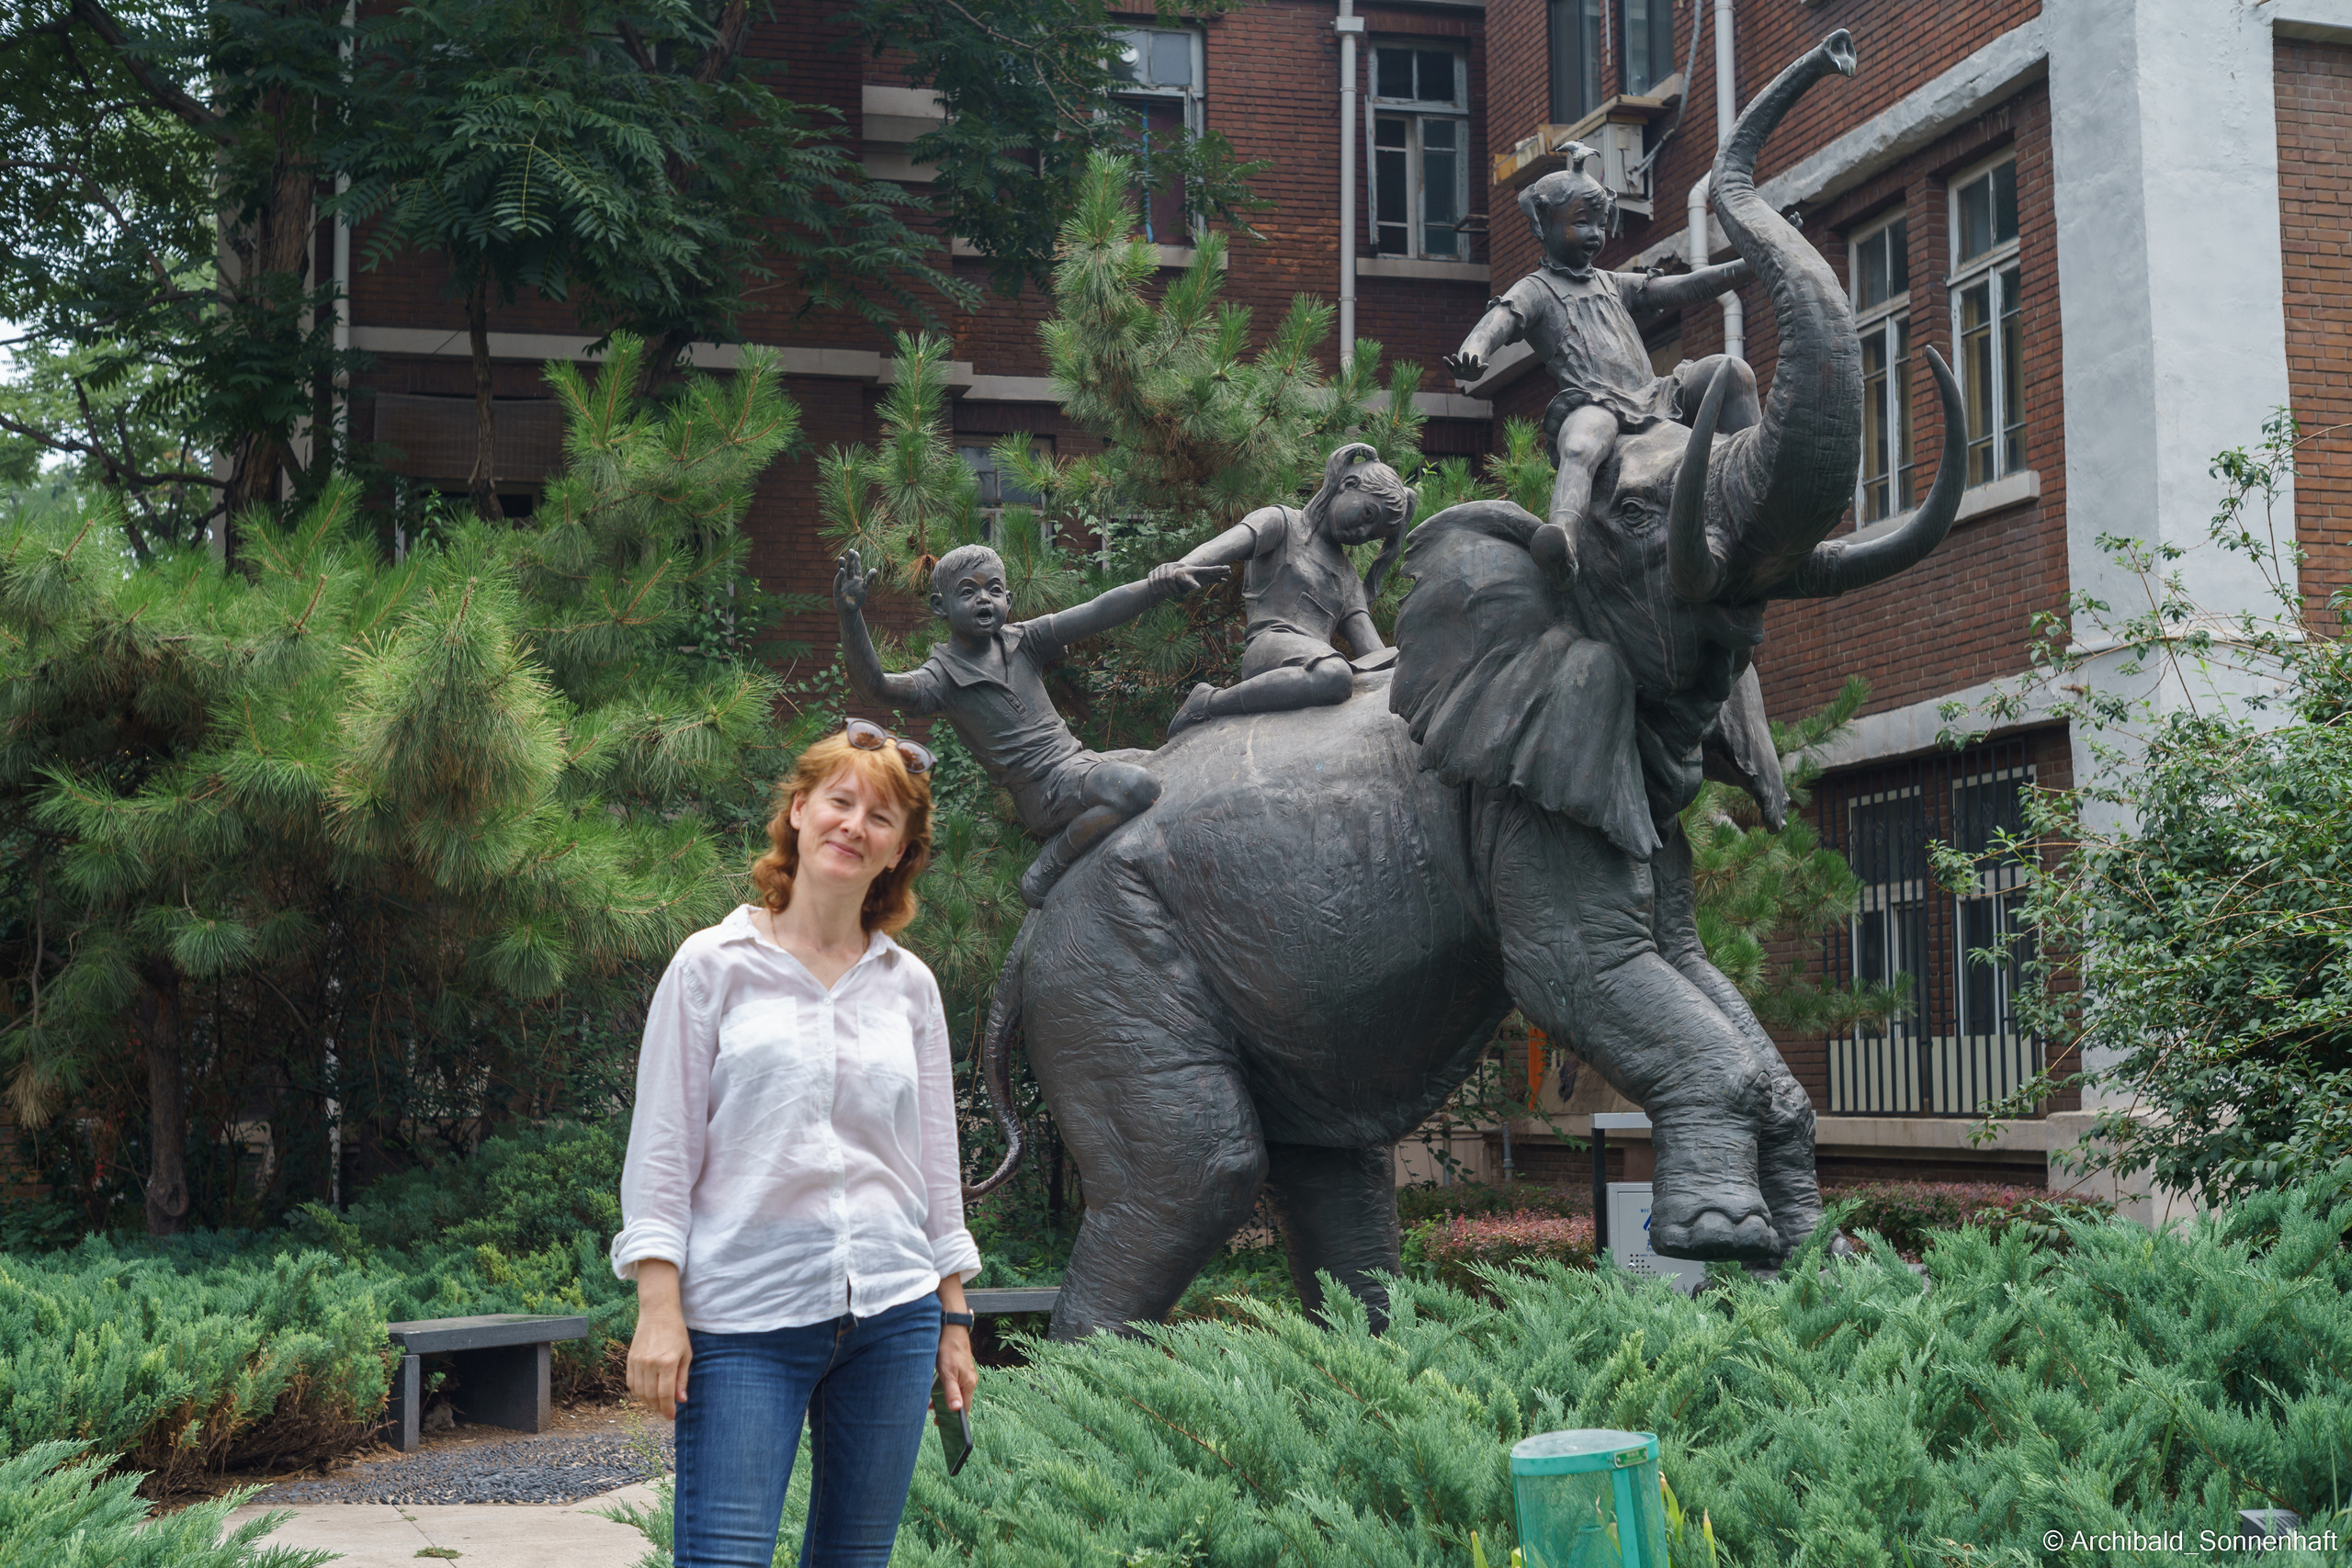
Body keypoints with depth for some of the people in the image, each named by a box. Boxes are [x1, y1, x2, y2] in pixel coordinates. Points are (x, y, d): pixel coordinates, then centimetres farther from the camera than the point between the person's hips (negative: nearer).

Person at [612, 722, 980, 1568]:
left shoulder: (909, 985, 11)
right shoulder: (712, 966, 2)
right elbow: (660, 1146, 0)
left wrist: (953, 1316, 13)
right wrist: (659, 1308, -7)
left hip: (892, 1313, 4)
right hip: (744, 1321, -3)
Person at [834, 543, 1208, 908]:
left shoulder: (1022, 641, 6)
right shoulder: (943, 677, -10)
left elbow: (1097, 614, -5)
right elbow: (876, 688, -28)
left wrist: (1157, 585, -21)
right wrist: (851, 619, -43)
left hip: (1079, 759, 8)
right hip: (1044, 790, -8)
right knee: (1137, 787, -31)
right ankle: (1045, 872, -14)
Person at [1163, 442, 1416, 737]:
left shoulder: (1347, 575, 34)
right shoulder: (1281, 523, 14)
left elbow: (1370, 648, 22)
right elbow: (1232, 542, -8)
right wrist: (1183, 567, -31)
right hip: (1271, 646, -7)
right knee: (1333, 676, -41)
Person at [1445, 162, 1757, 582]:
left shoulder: (1613, 285, 30)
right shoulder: (1535, 291, 11)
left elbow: (1684, 288, 24)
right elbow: (1497, 322, -9)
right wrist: (1471, 359, -34)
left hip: (1652, 398, 6)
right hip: (1595, 406, -6)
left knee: (1731, 369, -10)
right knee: (1580, 451, -39)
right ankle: (1563, 534, -67)